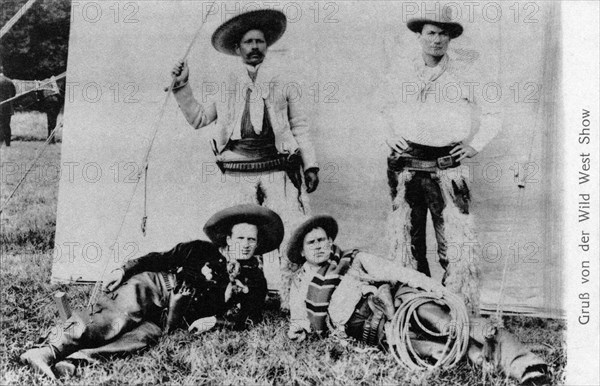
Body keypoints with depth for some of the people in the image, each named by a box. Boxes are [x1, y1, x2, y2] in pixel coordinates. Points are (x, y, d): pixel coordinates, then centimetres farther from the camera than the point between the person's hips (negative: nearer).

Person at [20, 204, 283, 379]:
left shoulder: (255, 281, 14)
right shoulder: (201, 251, 10)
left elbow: (248, 317, 7)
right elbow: (160, 259, 10)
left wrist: (215, 320, -9)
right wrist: (125, 269, -2)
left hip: (177, 317, 1)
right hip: (155, 285, -1)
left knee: (145, 334, -32)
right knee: (117, 317, -31)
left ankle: (79, 356, -48)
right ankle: (49, 350, -43)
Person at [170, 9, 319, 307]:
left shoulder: (281, 83, 14)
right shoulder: (227, 87, 16)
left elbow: (299, 127, 14)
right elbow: (198, 118, 20)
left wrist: (310, 165, 7)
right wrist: (182, 87, 10)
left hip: (277, 170, -1)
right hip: (237, 173, 1)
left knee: (289, 235, -8)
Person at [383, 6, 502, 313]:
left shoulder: (464, 77, 8)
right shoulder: (400, 72, 11)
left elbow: (492, 116, 16)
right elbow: (383, 112, 23)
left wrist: (475, 145, 4)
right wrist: (388, 136, 6)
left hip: (447, 168, -2)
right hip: (405, 166, 2)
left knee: (457, 247, -7)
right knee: (406, 243, 5)